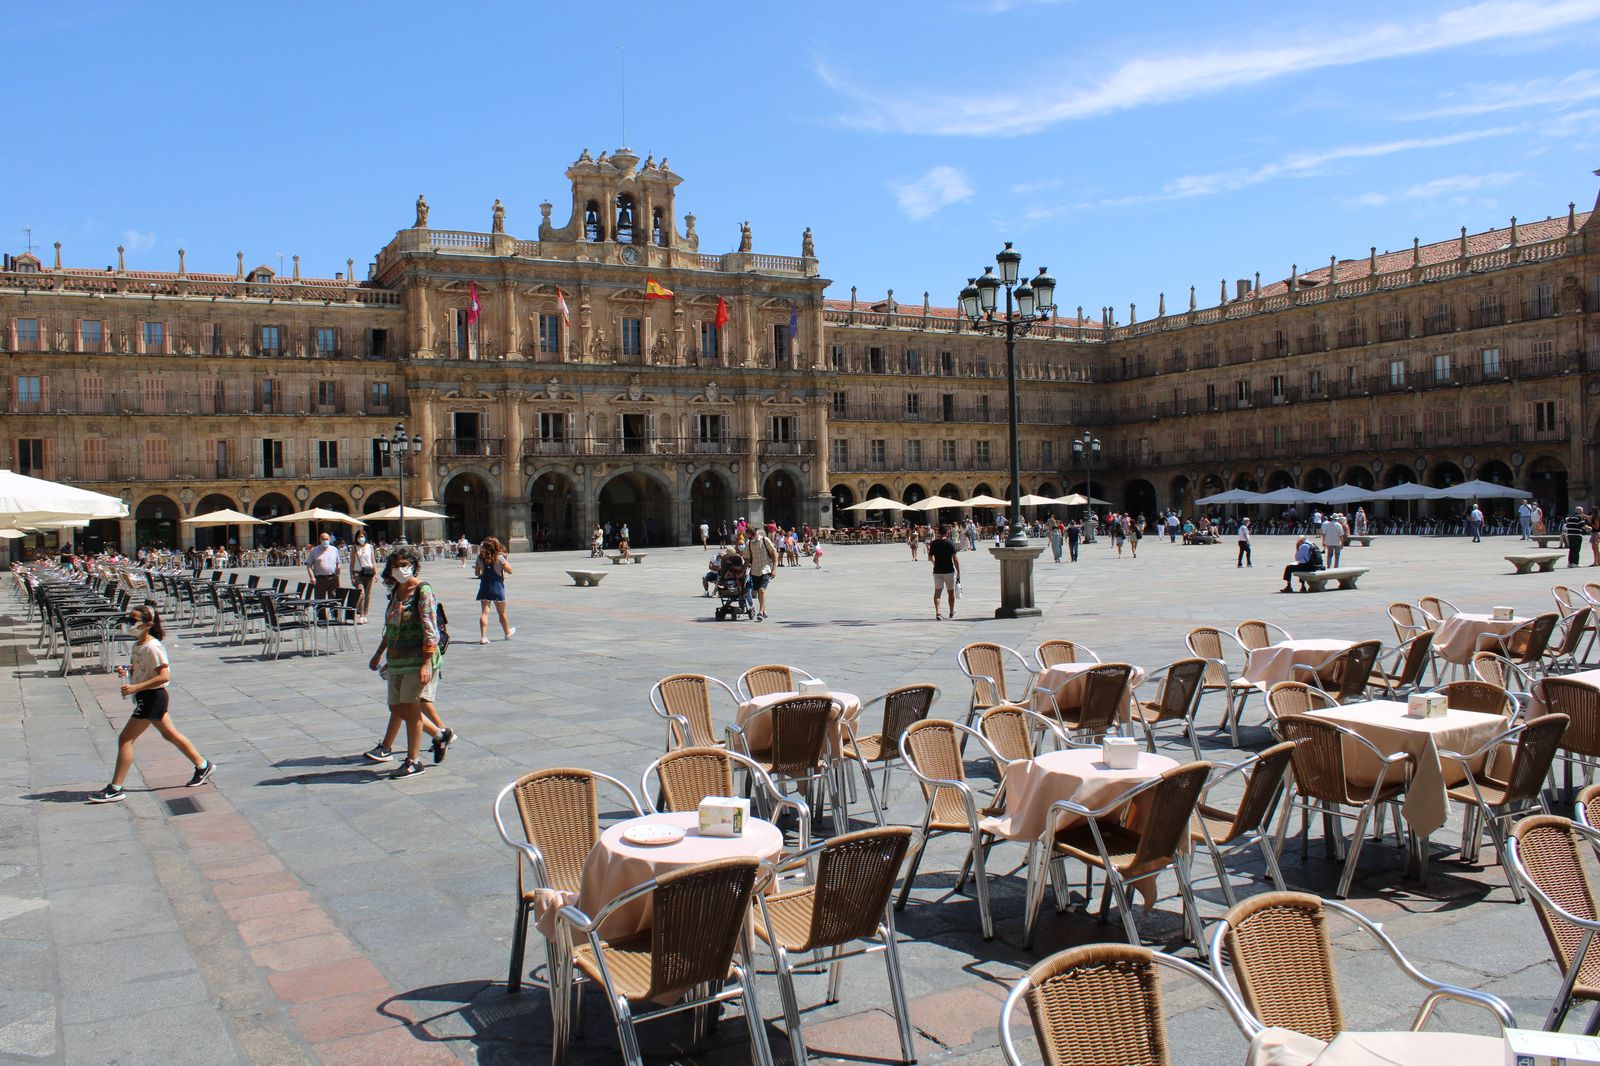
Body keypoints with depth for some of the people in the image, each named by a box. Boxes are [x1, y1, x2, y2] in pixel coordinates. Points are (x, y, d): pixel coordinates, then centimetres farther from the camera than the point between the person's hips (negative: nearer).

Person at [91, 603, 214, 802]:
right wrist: (127, 670, 0)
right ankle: (202, 765, 27)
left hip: (152, 697, -10)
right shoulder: (137, 645, 8)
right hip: (146, 697, 10)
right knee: (170, 734, 17)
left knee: (125, 739, -6)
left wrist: (136, 687, -26)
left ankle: (115, 789, 0)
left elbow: (164, 676, -25)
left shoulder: (152, 647, -20)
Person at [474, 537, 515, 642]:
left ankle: (483, 637, -12)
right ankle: (507, 632, 35)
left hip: (484, 587, 2)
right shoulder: (499, 557, -13)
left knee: (484, 612, -1)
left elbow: (477, 573, 9)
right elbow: (509, 570, -11)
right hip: (497, 586, -2)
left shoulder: (480, 558, -1)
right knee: (502, 613, 15)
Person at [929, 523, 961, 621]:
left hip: (937, 571, 2)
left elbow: (930, 558, 8)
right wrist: (958, 572, -8)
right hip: (949, 571, -2)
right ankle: (952, 612, 26)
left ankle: (937, 613, -15)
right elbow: (955, 559, -13)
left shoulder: (934, 543, 0)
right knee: (951, 592, 13)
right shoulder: (950, 544, -10)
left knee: (937, 592, 1)